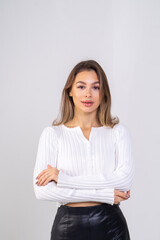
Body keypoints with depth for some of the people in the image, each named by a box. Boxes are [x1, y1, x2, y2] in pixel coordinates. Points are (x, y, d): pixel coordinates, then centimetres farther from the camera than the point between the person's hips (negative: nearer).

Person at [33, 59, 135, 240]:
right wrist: (105, 195, -15)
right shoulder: (52, 134, -2)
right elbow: (42, 190, -12)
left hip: (111, 225, 1)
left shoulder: (118, 131, 1)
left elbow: (125, 179, -13)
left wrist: (63, 177, -16)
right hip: (69, 225, 0)